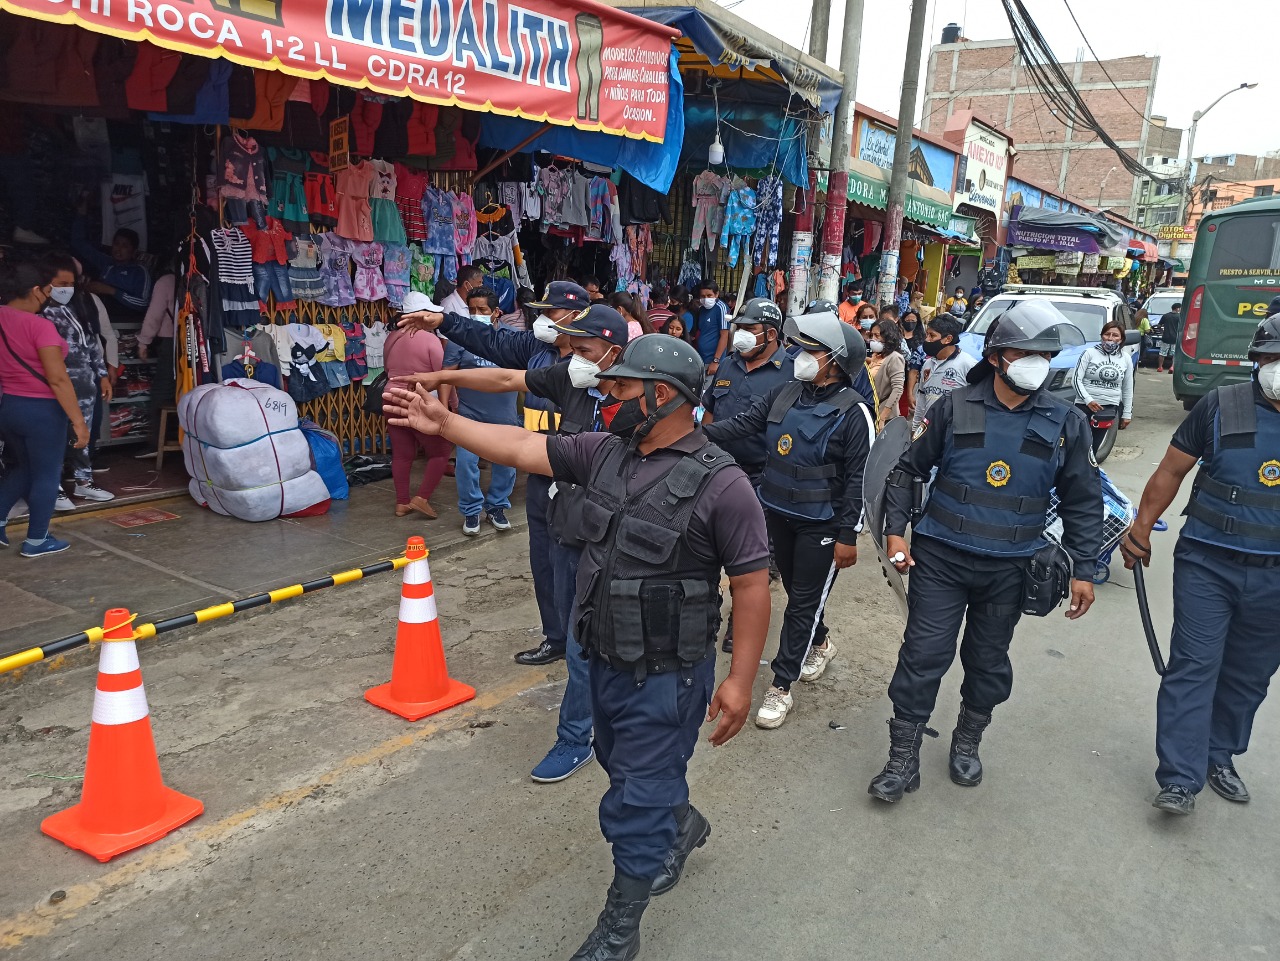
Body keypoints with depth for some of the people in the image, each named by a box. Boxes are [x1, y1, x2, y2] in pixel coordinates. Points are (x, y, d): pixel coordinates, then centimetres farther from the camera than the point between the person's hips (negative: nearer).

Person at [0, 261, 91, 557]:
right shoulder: (39, 325, -19)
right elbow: (58, 379, -21)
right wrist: (78, 420, -17)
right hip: (41, 410, -7)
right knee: (46, 475, 7)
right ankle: (36, 541, 14)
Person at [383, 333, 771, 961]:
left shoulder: (720, 483, -21)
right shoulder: (605, 452, -2)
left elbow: (751, 585, -18)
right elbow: (525, 449, 3)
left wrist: (740, 680, -17)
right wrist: (444, 423, 0)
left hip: (667, 674, -7)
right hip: (606, 660, 7)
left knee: (634, 804, 6)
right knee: (628, 767, 28)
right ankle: (682, 824, 58)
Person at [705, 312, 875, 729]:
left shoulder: (853, 412, -15)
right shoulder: (785, 394, 1)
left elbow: (857, 479, -14)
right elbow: (740, 424, -3)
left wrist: (848, 536, -15)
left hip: (821, 525, -6)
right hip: (777, 512, 6)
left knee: (803, 602, 4)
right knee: (796, 591, 21)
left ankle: (781, 686, 13)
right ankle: (819, 644, 48)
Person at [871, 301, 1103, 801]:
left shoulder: (1065, 423, 1)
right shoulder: (954, 408, -4)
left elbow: (1083, 501, 8)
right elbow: (909, 470, 3)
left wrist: (1083, 569, 5)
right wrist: (895, 530, -5)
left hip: (1009, 569, 2)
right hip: (940, 557, -2)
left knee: (988, 662, 15)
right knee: (923, 656, -2)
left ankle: (967, 742, 39)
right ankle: (903, 759, 12)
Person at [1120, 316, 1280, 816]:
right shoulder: (1222, 406, -6)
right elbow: (1171, 471, 1)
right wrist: (1140, 530, 3)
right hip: (1207, 564, -3)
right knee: (1193, 666, -3)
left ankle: (1219, 755, 33)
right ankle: (1180, 779, 1)